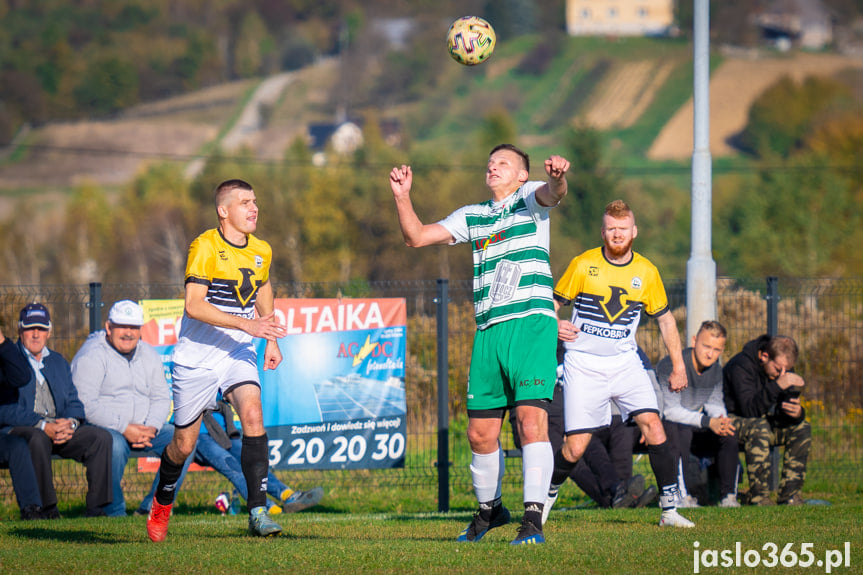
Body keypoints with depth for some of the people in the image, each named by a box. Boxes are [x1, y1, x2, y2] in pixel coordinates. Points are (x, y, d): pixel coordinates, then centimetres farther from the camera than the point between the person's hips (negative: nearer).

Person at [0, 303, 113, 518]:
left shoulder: (58, 362, 23)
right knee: (38, 439, -40)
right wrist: (43, 426, -22)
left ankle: (96, 508, -19)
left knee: (101, 437, -16)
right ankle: (46, 509, -33)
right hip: (18, 429, -6)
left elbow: (74, 402, 16)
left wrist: (71, 423, -10)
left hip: (61, 427, 6)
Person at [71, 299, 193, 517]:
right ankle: (115, 512, -22)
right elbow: (85, 405, -19)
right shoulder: (91, 356, -10)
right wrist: (124, 429, -24)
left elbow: (161, 398, 11)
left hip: (144, 428, 7)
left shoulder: (148, 354, 12)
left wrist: (151, 428, -11)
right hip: (100, 428, -6)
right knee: (115, 444, -39)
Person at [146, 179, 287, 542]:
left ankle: (258, 512, -25)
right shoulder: (205, 247, -15)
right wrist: (246, 324, -30)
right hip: (196, 358, -3)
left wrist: (271, 340, 22)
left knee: (252, 414, -24)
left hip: (238, 353, 4)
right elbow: (194, 305, -24)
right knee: (184, 443, 6)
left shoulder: (261, 252, 4)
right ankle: (162, 504, 36)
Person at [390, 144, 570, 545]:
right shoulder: (471, 216, 21)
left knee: (531, 420, -17)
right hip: (488, 331, 6)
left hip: (531, 323, -6)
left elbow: (552, 193, -16)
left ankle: (533, 519, -18)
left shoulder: (529, 199, 7)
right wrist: (402, 196, 5)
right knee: (480, 433, 7)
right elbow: (416, 237, 20)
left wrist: (558, 177, -40)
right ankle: (489, 509, 28)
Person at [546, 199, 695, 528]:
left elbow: (665, 318, 14)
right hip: (583, 365, -2)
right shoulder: (583, 265, -4)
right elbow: (552, 304, 3)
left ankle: (669, 509, -12)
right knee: (575, 448, -6)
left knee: (652, 423, -17)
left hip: (624, 362, 2)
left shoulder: (646, 272, 4)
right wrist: (555, 326, -19)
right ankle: (547, 495, 23)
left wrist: (678, 366, 11)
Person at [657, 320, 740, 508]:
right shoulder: (671, 366, -25)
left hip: (694, 425, 6)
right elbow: (670, 410, -28)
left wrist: (722, 420, -18)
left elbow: (714, 403, 7)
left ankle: (728, 496, -9)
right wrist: (707, 422, -36)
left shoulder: (715, 369, -1)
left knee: (728, 435, -14)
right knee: (682, 431, -37)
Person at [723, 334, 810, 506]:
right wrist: (777, 386, -46)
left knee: (802, 428, -11)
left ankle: (789, 495, -11)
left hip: (761, 421, 8)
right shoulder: (741, 366, -25)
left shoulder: (783, 367, -2)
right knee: (759, 427, -37)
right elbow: (749, 409, -37)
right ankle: (759, 497, -33)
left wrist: (797, 413, -29)